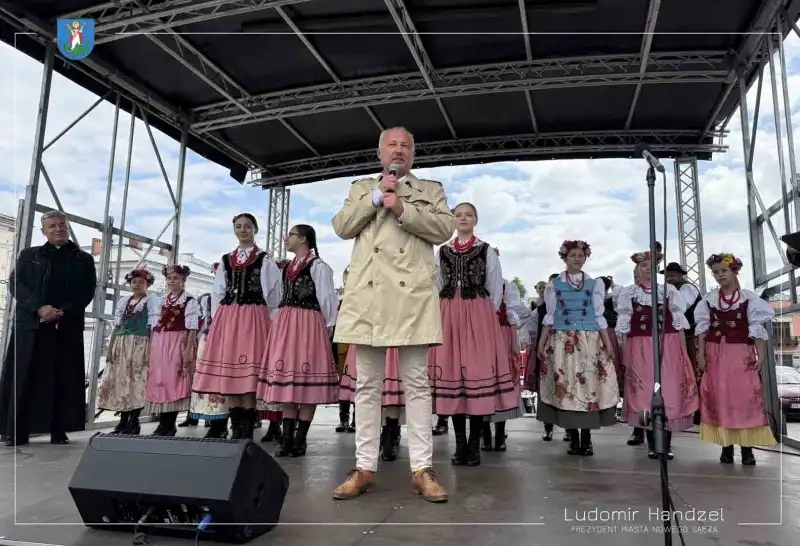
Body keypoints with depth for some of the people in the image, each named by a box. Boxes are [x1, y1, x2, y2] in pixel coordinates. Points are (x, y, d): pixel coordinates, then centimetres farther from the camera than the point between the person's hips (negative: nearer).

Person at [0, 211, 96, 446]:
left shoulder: (84, 260, 12)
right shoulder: (29, 255, 14)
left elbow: (87, 292, 3)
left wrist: (62, 312, -12)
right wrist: (39, 308, -14)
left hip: (68, 327, 0)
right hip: (30, 324, 0)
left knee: (63, 378, -1)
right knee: (23, 377, -1)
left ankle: (59, 430, 4)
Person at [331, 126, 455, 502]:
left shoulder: (431, 189, 18)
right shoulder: (361, 187, 23)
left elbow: (445, 229, 2)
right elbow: (341, 227, 8)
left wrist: (403, 210, -9)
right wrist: (376, 197, 0)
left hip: (412, 296, -1)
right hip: (367, 295, 2)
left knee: (417, 384, 1)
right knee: (367, 385, 5)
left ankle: (422, 469, 7)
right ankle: (365, 467, 13)